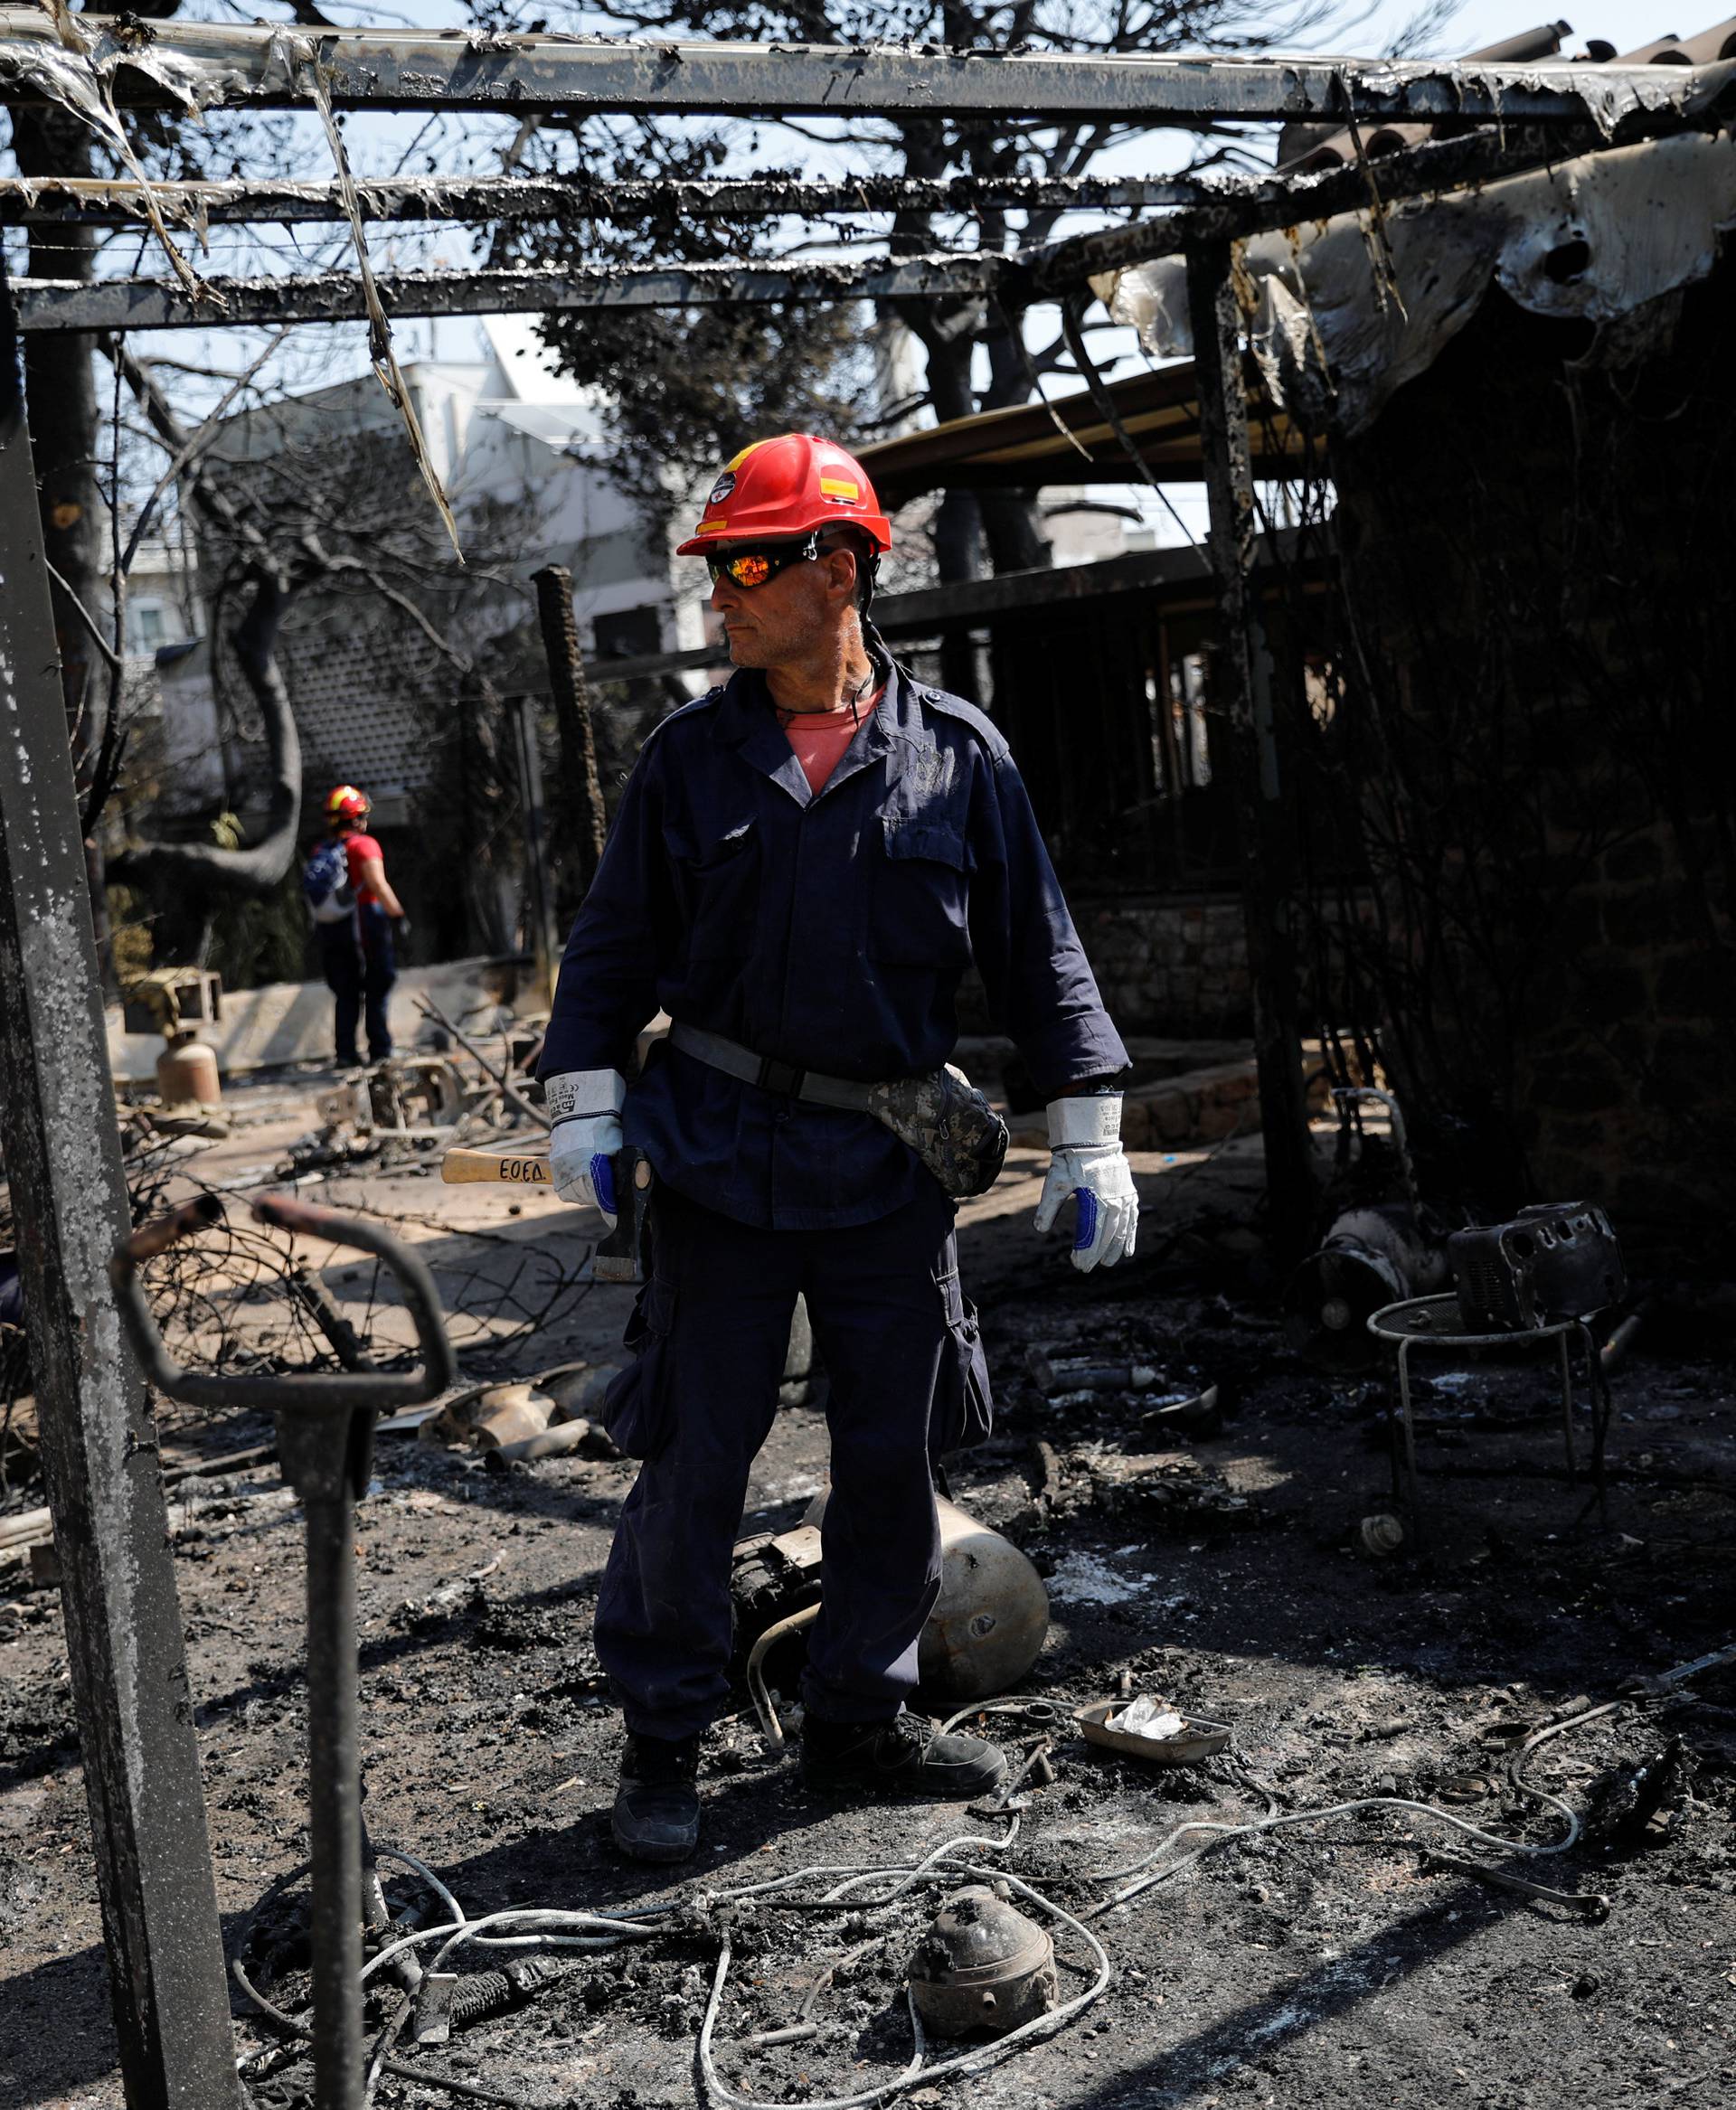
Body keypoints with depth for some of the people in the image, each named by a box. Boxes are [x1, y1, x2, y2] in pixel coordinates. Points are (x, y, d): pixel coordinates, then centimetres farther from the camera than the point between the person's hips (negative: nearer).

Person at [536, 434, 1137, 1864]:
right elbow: (614, 944, 7)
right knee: (697, 1453, 2)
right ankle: (664, 1744, 18)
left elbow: (1038, 951, 4)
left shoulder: (957, 757, 0)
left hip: (891, 1163, 1)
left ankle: (862, 1718, 28)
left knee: (895, 1456, 9)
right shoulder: (692, 757, 2)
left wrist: (1089, 1135, 2)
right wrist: (583, 1107, -3)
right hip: (720, 1152, -1)